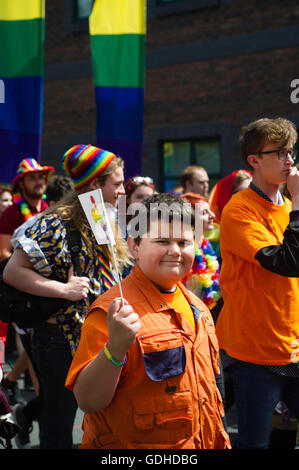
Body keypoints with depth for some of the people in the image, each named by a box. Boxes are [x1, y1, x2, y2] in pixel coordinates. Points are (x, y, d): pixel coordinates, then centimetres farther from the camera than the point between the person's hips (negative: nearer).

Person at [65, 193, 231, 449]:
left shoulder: (196, 307, 5)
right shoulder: (114, 310, -18)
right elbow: (87, 401, -24)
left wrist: (218, 437, 16)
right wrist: (115, 349, -37)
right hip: (135, 444, -7)